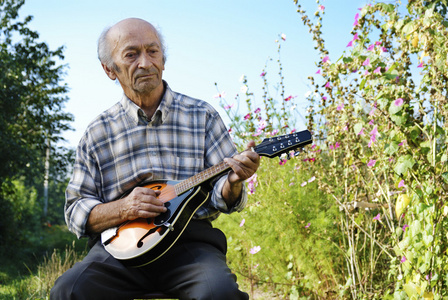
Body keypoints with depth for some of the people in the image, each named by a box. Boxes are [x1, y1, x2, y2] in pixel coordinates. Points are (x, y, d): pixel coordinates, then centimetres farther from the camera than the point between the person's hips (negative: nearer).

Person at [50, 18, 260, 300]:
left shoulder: (203, 115, 9)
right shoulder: (98, 132, 10)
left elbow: (221, 199, 6)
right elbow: (76, 211, 10)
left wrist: (233, 181, -18)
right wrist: (122, 209, -10)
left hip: (189, 242, -1)